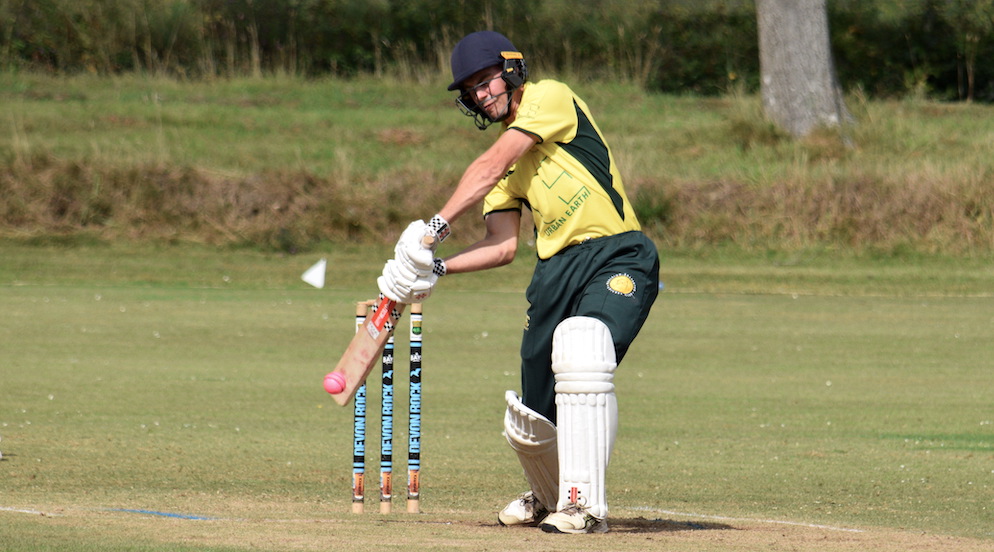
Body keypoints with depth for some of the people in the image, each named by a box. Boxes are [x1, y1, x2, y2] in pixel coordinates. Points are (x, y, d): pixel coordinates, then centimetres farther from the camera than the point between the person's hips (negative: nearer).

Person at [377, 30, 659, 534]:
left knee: (580, 347, -35)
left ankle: (585, 504, -32)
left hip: (619, 258, -8)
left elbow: (490, 170, -10)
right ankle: (547, 497, 40)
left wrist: (435, 227, -10)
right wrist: (437, 267, -4)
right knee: (529, 424, 7)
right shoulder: (506, 154, 20)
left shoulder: (550, 98, -1)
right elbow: (503, 244, 11)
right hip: (555, 272, 8)